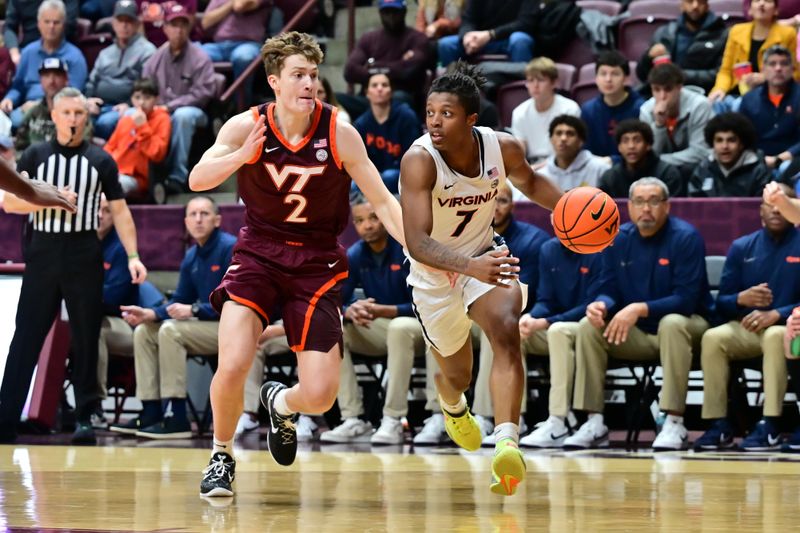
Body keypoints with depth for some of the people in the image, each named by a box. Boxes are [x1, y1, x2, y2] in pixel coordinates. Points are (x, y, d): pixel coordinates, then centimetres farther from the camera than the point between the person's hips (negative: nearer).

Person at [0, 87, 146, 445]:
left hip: (84, 255, 0)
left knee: (86, 339, 1)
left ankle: (85, 417, 8)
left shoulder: (101, 161, 6)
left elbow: (120, 211, 7)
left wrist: (132, 256, -3)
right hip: (43, 252, 0)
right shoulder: (35, 157, 6)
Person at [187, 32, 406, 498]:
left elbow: (383, 201, -9)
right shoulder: (246, 127, -11)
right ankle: (222, 456, 7)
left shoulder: (339, 132, -12)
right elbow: (198, 180, -21)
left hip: (317, 263, 1)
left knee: (320, 397, -5)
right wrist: (242, 156, -39)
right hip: (259, 254, 0)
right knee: (233, 366, -21)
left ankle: (281, 403, 33)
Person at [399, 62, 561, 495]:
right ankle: (452, 406, 56)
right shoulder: (419, 161, -31)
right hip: (434, 274, -2)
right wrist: (470, 265, -57)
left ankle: (507, 445, -39)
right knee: (457, 374, 15)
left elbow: (529, 181, 9)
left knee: (505, 329, -29)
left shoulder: (503, 148, -17)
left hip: (484, 258, 2)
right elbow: (417, 242, -41)